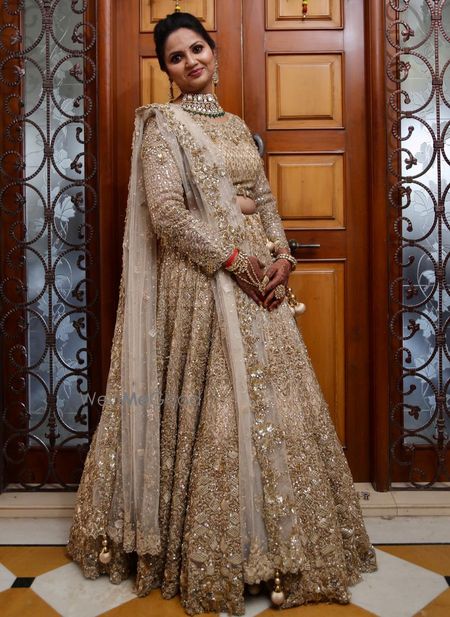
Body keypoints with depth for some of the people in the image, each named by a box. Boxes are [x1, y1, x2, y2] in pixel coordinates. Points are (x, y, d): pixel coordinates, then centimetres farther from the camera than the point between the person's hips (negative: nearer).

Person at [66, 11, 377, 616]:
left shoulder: (236, 125, 19)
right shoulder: (162, 122, -2)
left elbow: (264, 199, 17)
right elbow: (165, 210, -13)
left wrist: (281, 255, -1)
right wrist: (232, 257, -17)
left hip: (256, 271, 7)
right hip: (200, 277, -7)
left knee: (269, 401, 9)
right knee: (212, 406, -4)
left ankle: (272, 540, 26)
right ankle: (214, 555, 12)